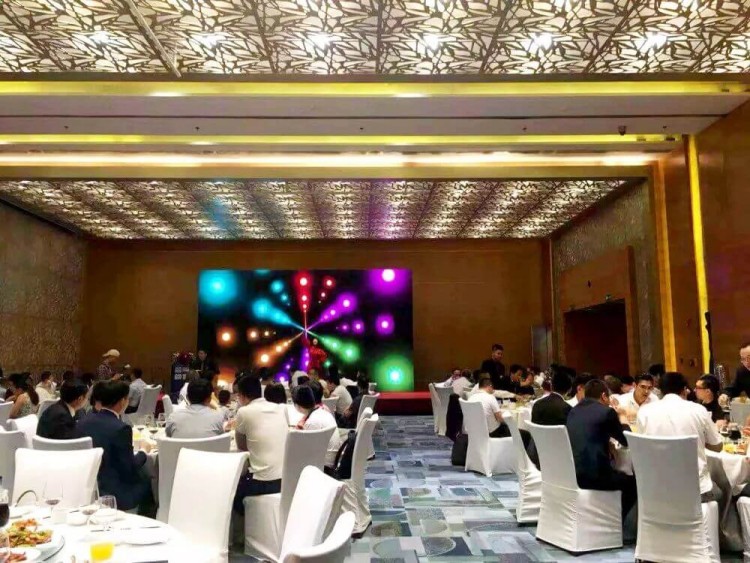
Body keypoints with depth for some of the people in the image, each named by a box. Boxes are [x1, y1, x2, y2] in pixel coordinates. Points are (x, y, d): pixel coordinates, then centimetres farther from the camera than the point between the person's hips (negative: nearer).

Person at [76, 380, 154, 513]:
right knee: (146, 481, 16)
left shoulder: (83, 422, -2)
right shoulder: (121, 428, -22)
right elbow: (129, 470, -15)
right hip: (112, 494, -7)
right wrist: (143, 451, 1)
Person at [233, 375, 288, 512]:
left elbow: (241, 447, 7)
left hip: (263, 483, -6)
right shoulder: (281, 408, 6)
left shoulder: (244, 412, -9)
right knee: (243, 478, 32)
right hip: (287, 479, 6)